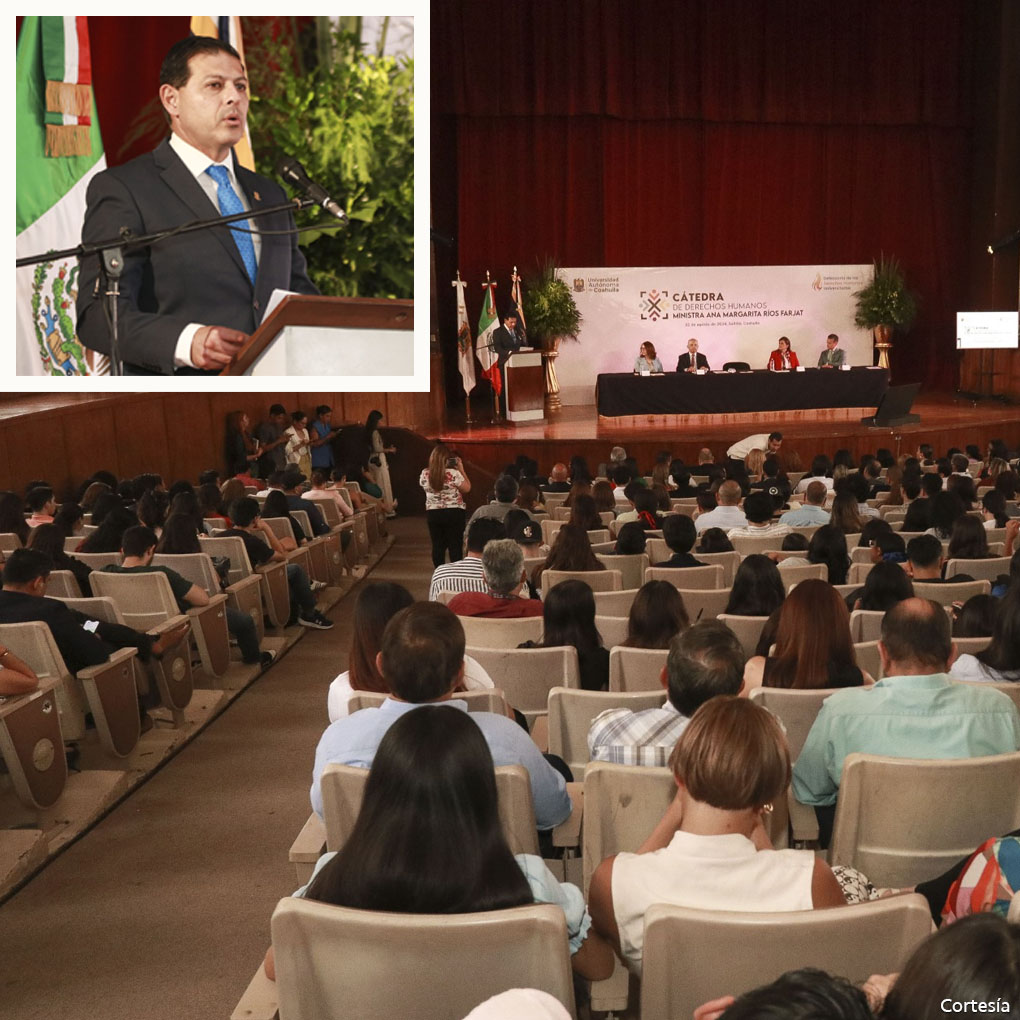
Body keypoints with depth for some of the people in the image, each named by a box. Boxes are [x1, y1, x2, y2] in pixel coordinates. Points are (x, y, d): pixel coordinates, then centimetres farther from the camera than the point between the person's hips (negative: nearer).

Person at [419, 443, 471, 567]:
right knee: (455, 545, 6)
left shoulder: (425, 474, -6)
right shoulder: (454, 473, -18)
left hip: (433, 514, 4)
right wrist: (461, 469, -1)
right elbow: (467, 488, -6)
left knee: (437, 546, 12)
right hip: (454, 513, -3)